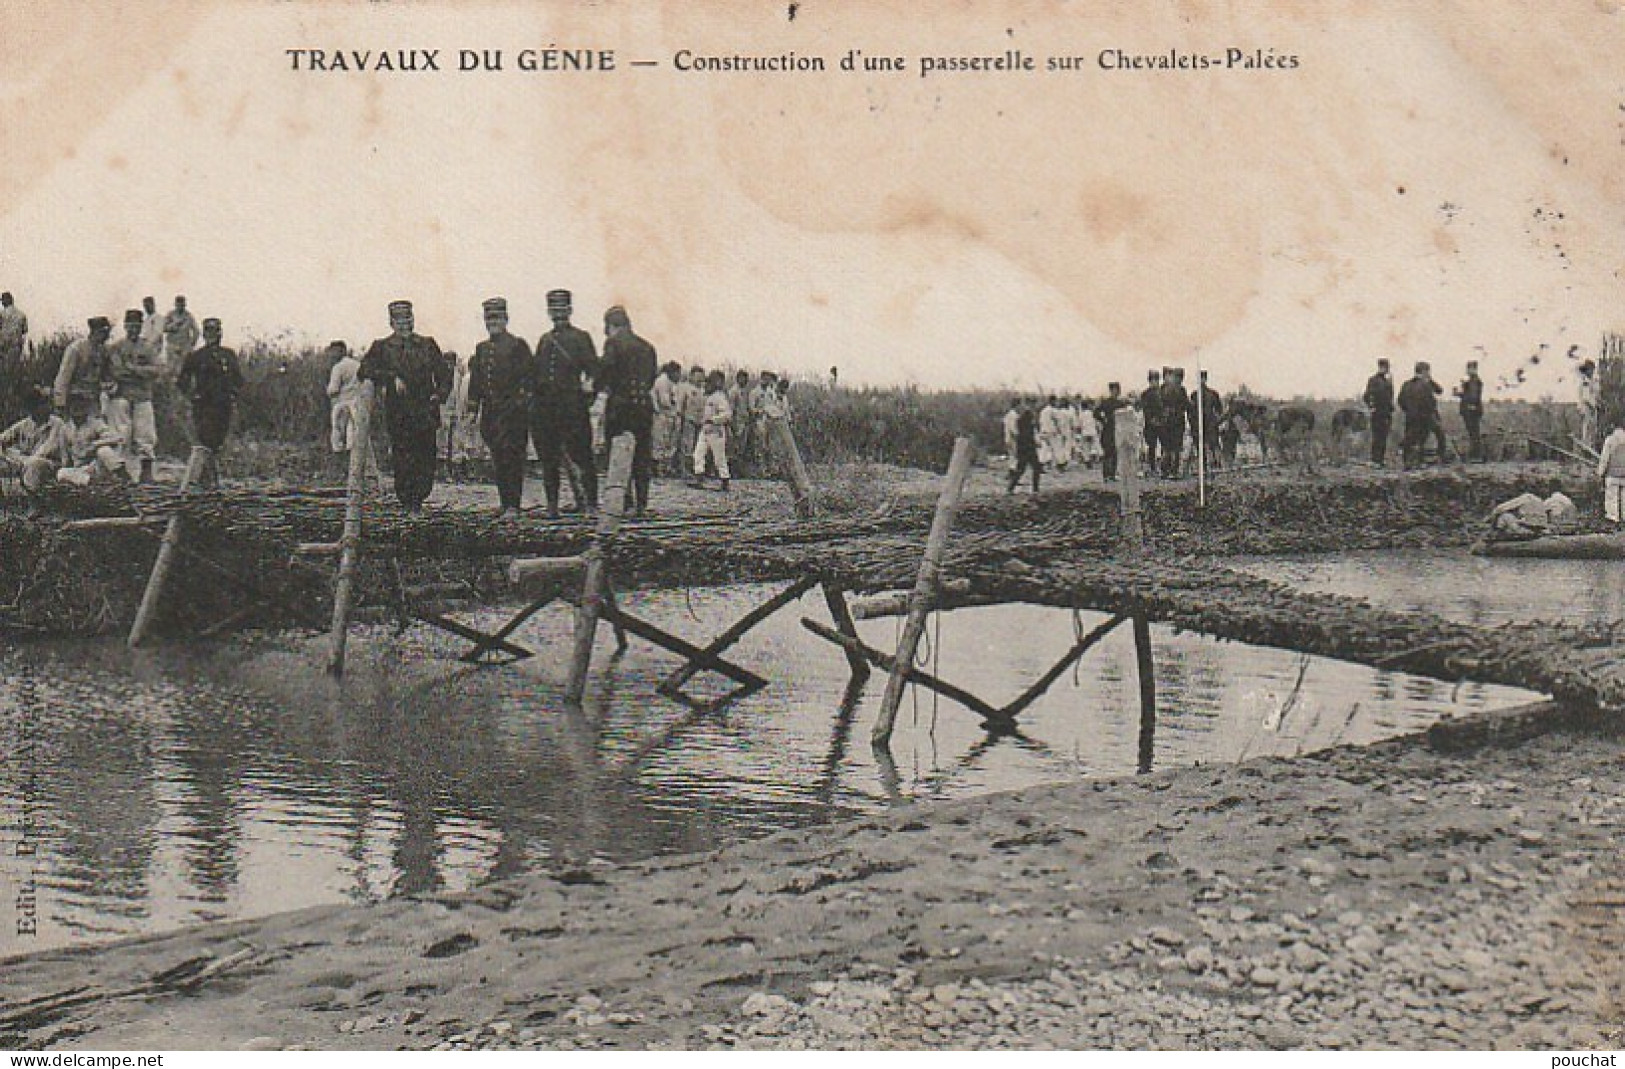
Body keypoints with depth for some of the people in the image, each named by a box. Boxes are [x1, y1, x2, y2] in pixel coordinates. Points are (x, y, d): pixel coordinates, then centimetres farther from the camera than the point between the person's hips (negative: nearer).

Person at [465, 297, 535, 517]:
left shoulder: (517, 345, 0)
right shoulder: (481, 349, 16)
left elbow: (529, 376, -4)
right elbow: (475, 381, 19)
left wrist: (523, 402, -11)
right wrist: (473, 409, 14)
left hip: (513, 412, -6)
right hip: (490, 414, 6)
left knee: (512, 457, -10)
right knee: (497, 460, 9)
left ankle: (513, 505, -11)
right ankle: (505, 501, 17)